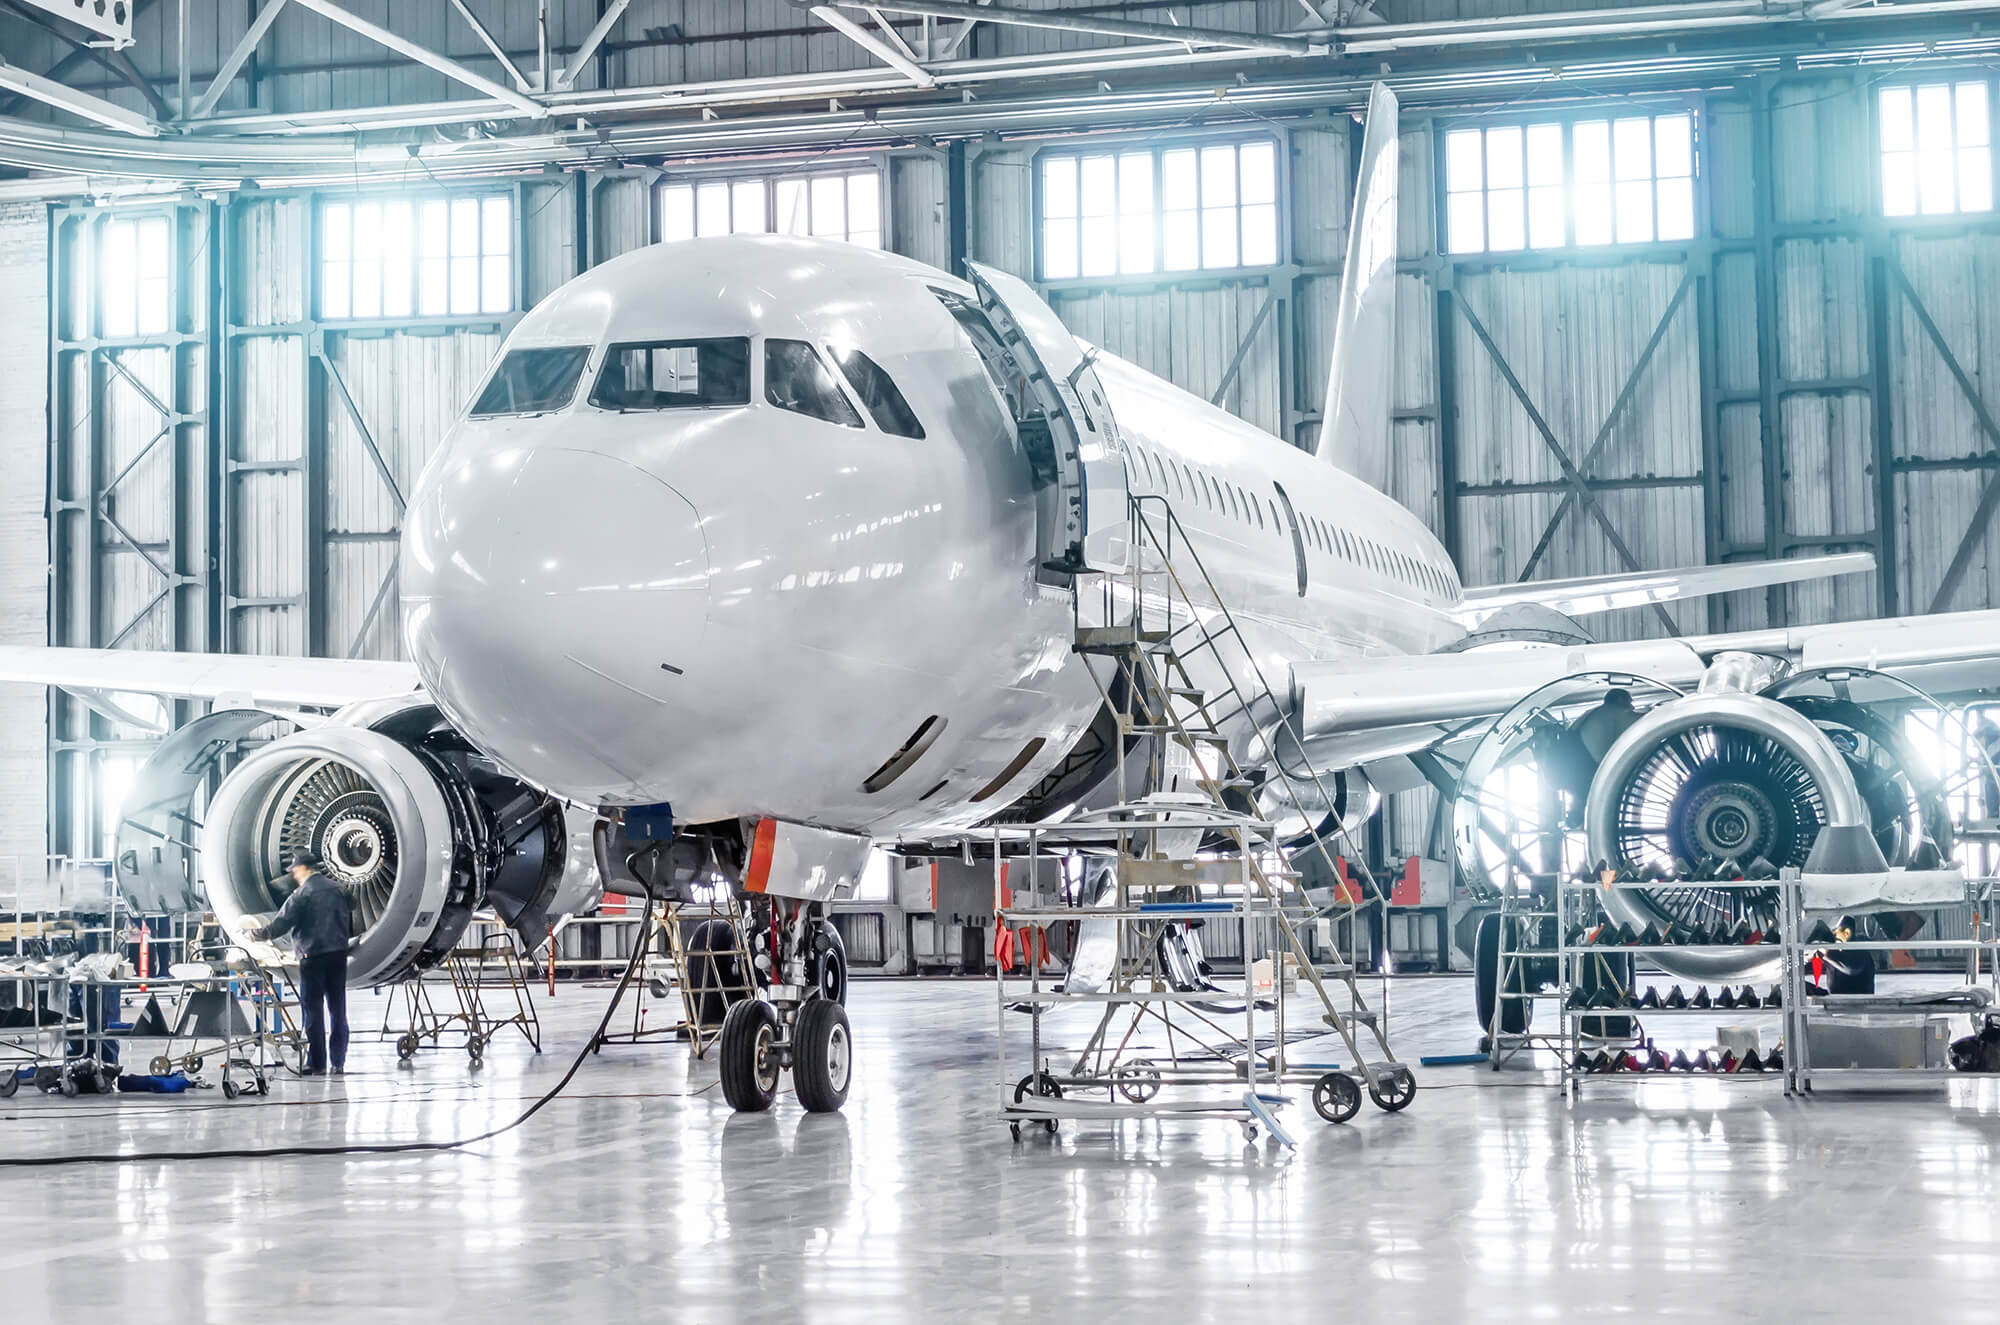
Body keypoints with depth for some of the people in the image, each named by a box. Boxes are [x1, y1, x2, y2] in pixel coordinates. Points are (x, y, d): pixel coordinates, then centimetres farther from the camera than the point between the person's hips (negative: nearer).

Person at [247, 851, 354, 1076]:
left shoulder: (302, 895, -9)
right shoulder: (336, 889, 9)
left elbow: (281, 924, -7)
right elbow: (349, 925, 15)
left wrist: (258, 933, 9)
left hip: (313, 956, -5)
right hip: (338, 954, 5)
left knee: (314, 1010, 1)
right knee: (337, 1009, 8)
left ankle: (316, 1064, 1)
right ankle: (338, 1063, 8)